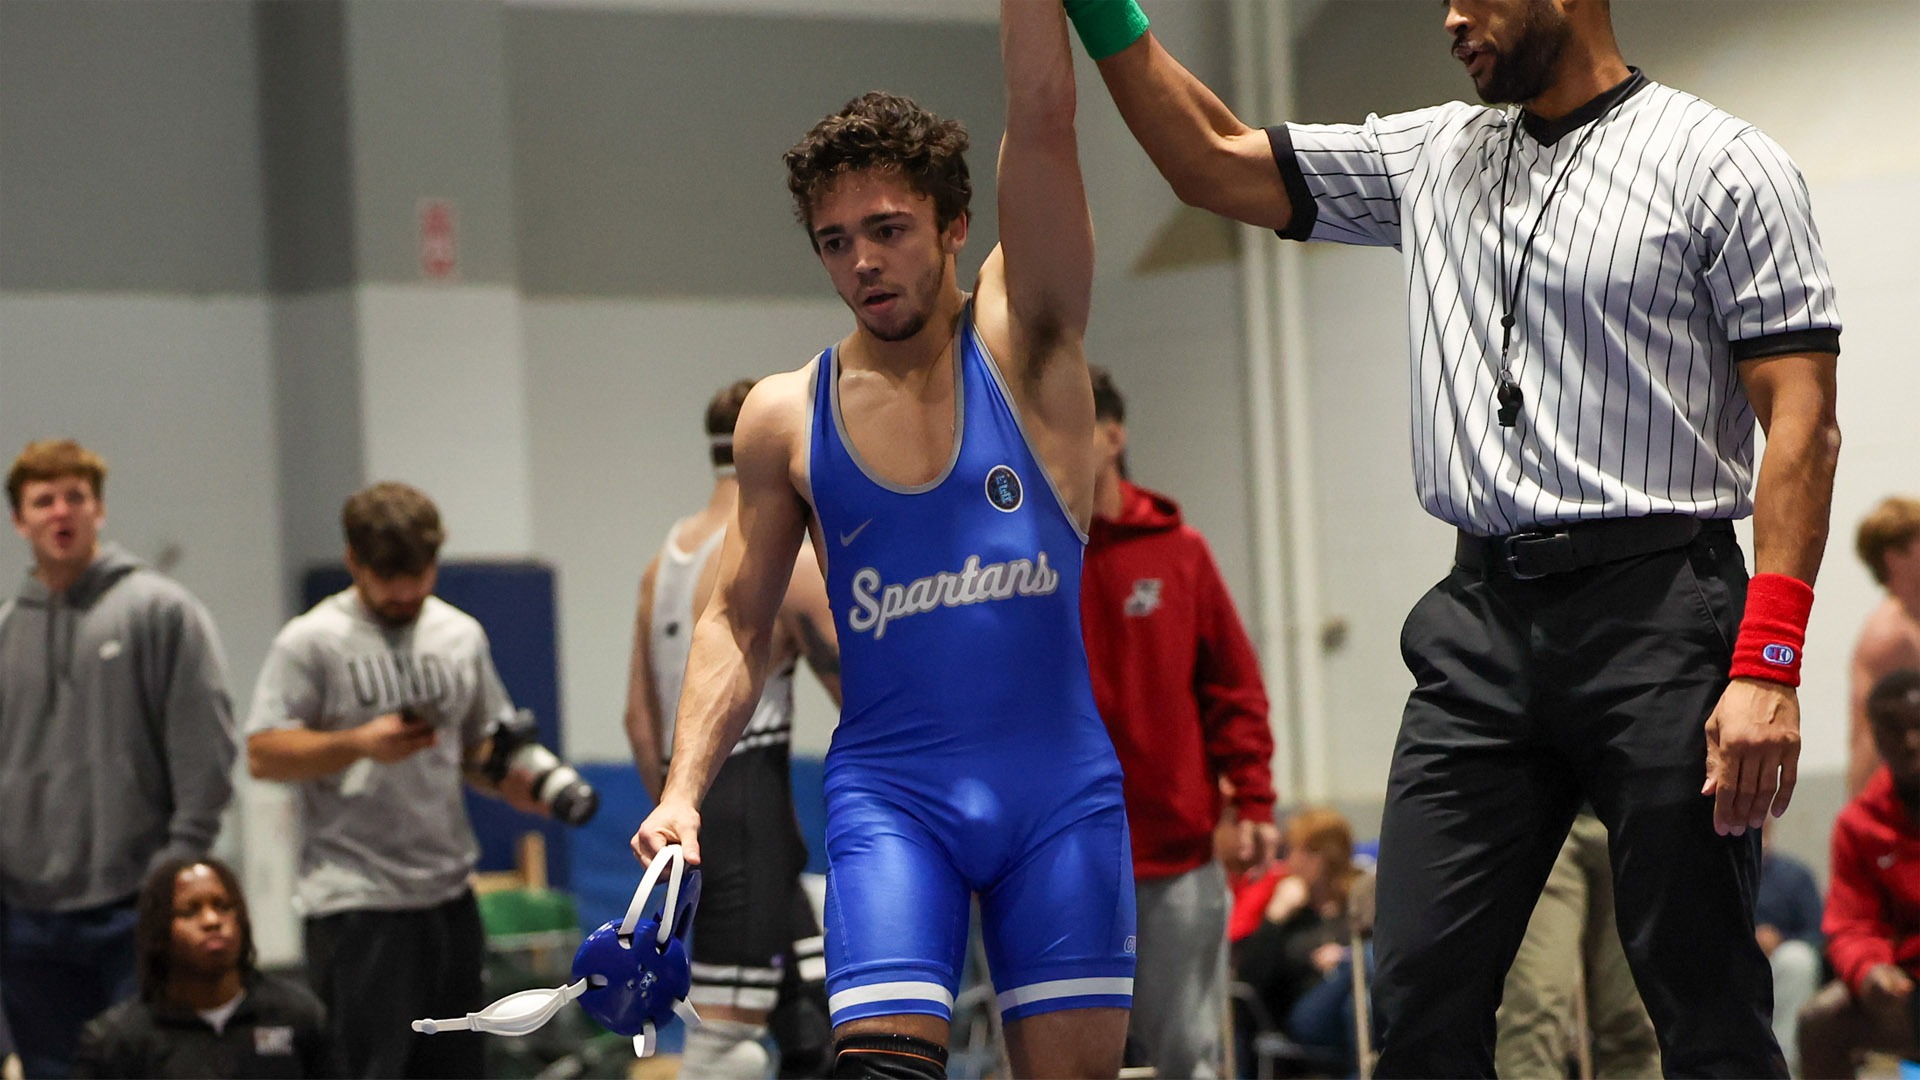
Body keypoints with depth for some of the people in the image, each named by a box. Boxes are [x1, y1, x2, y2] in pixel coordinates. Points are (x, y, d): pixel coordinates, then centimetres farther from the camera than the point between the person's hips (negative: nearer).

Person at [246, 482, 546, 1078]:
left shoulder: (461, 635, 12)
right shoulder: (311, 642, -5)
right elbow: (263, 755, -10)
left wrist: (524, 783, -2)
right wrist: (360, 743, -22)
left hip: (448, 894, 6)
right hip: (355, 900, -6)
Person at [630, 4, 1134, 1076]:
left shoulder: (1021, 344, 1)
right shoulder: (786, 417, 5)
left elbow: (1043, 123, -10)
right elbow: (737, 623, 11)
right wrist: (683, 792, -1)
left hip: (1059, 785, 0)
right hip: (889, 790, 0)